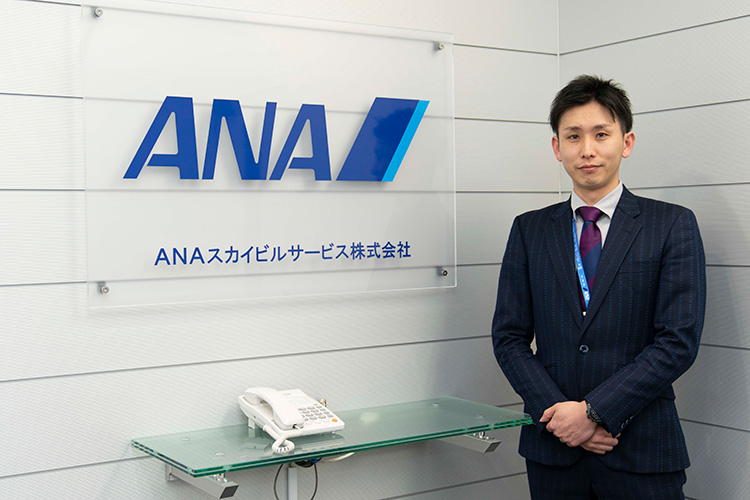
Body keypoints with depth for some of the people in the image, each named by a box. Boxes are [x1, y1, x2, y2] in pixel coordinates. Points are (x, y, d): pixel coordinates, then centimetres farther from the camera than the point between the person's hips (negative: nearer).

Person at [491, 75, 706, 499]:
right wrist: (557, 413, -10)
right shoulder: (529, 230, 7)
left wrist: (594, 411, -13)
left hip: (641, 452, -2)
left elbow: (679, 342, -8)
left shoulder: (673, 225, -1)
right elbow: (509, 337, 4)